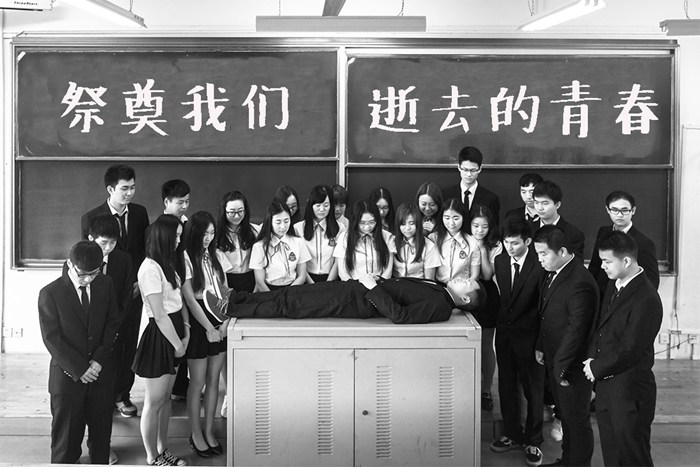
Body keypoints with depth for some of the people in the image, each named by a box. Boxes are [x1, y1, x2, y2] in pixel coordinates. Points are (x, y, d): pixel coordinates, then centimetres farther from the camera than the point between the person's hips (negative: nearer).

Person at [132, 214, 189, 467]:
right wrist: (178, 344, -10)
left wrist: (186, 330, 0)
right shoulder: (151, 268, -20)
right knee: (154, 402, 5)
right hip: (159, 337, -9)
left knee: (166, 397, 19)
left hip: (173, 334, 9)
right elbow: (159, 315, -19)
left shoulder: (170, 263, 9)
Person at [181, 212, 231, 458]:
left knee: (214, 380, 11)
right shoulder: (186, 259, -10)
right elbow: (190, 299, -11)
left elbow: (225, 291, 8)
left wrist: (225, 323, -5)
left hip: (219, 323, 5)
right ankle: (196, 435, 18)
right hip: (198, 324, -5)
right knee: (198, 382, 3)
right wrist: (209, 328, -11)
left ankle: (209, 431, 24)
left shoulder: (217, 256, 7)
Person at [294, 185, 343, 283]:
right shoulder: (298, 228, 5)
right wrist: (311, 283, -10)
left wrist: (328, 284, -8)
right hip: (307, 279, -1)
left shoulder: (339, 228, 8)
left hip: (330, 279, 1)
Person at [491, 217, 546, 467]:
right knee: (506, 387, 16)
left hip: (529, 334, -6)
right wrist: (502, 321, 6)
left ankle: (533, 441, 23)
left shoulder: (539, 266, -16)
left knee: (533, 390, 8)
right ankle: (512, 434, 32)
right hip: (504, 332, 6)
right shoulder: (500, 261, 3)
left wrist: (541, 341, -15)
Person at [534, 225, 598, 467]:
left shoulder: (580, 283, -26)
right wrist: (540, 346, 13)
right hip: (554, 359, 9)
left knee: (576, 419, 8)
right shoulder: (553, 273, 4)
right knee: (565, 416, 23)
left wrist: (562, 367, -20)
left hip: (572, 365, -9)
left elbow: (576, 329, -25)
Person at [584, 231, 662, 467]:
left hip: (629, 391, -8)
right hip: (605, 384, 8)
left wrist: (597, 368, -10)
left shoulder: (646, 300, -23)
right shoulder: (614, 285, 6)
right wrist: (592, 358, 2)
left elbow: (629, 351, -22)